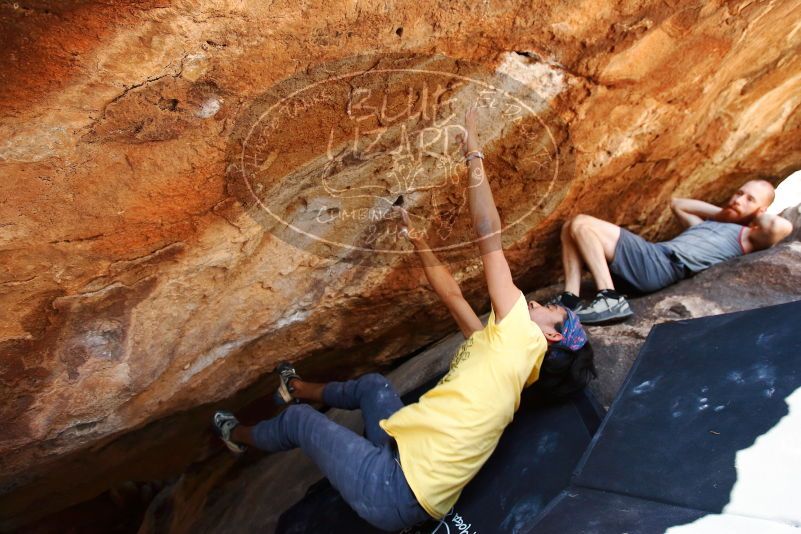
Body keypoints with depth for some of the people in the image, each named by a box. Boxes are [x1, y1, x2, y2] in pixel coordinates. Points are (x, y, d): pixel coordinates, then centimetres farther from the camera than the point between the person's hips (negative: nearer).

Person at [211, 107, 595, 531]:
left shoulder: (520, 339, -14)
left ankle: (240, 436, 45)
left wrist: (473, 157, -11)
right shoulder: (496, 349, 10)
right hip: (403, 463, 8)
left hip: (394, 491, -8)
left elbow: (489, 239, -16)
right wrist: (416, 238, 22)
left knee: (298, 420, 12)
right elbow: (451, 294, 19)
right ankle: (304, 391, 55)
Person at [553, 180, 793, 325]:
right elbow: (677, 204, 45)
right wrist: (720, 212, 36)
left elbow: (782, 226, -11)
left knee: (580, 224, -18)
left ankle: (609, 299, -23)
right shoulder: (708, 224, 33)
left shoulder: (747, 235, 10)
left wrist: (756, 216, 10)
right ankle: (570, 299, -15)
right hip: (650, 255, 8)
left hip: (659, 266, -8)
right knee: (571, 227, 1)